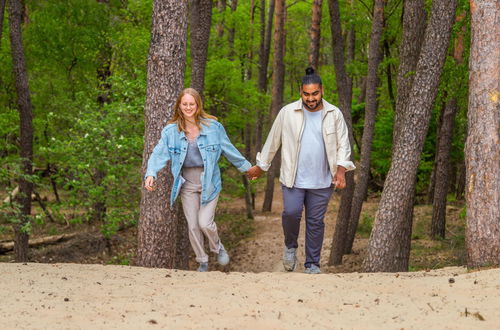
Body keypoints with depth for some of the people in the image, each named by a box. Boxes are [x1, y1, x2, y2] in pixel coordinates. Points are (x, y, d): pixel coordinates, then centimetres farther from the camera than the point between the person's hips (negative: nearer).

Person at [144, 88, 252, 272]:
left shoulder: (213, 126, -4)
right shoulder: (171, 131, -3)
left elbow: (229, 150, 6)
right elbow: (159, 153, -10)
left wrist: (246, 167, 12)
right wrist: (151, 174, -26)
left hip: (209, 181, -2)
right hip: (187, 184, 2)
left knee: (205, 223, -11)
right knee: (192, 226, 6)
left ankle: (217, 247, 21)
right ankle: (202, 261, 25)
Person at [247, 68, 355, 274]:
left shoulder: (334, 114, 4)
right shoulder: (287, 113, 1)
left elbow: (343, 145, 7)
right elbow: (272, 142, 10)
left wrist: (341, 170, -7)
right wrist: (260, 167, 14)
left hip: (321, 181, 1)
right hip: (293, 179, -1)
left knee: (316, 222, 3)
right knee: (291, 212, -18)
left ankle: (312, 264, 15)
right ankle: (290, 246, 12)